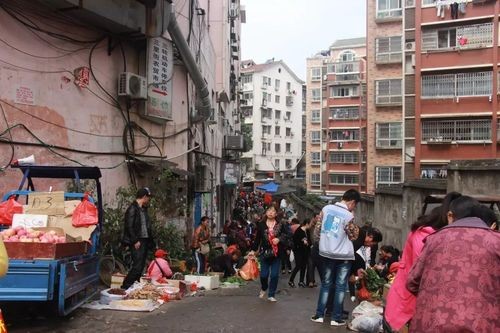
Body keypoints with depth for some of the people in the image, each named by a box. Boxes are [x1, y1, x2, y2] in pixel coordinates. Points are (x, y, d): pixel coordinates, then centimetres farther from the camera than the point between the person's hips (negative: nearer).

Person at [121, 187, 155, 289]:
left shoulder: (143, 209, 17)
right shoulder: (132, 209, -10)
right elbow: (129, 226, -16)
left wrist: (151, 241, 13)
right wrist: (135, 241, -17)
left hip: (144, 241, 9)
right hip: (137, 242, -9)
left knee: (141, 266, 9)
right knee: (137, 266, -12)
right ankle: (125, 287, -6)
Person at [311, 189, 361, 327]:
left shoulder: (326, 208, -1)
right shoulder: (348, 215, -14)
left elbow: (318, 227, 7)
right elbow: (351, 236, -2)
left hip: (326, 253, 4)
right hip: (343, 255, -4)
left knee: (325, 284, 14)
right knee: (340, 286, 6)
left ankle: (319, 315, 15)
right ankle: (336, 318, 9)